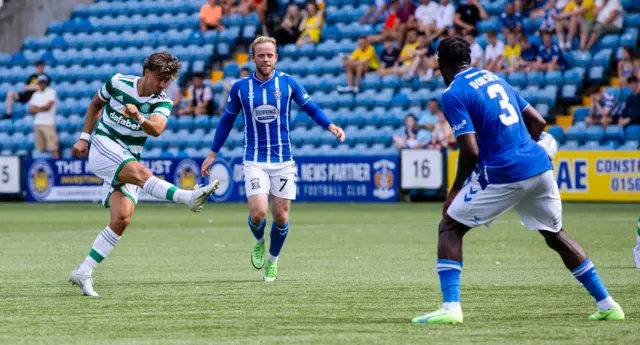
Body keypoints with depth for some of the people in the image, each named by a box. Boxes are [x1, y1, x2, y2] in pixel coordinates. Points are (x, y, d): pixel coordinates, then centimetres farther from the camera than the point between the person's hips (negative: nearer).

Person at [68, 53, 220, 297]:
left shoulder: (162, 102, -3)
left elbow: (157, 129, -25)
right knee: (141, 173, -32)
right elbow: (96, 104, 16)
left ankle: (83, 272, -6)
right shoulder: (118, 83, -4)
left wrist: (139, 118, -45)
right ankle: (188, 197, -55)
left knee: (122, 218, -12)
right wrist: (84, 138, 10)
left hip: (128, 161, 4)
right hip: (103, 148, -4)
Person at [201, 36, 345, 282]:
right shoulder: (240, 87, -1)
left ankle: (272, 262, 26)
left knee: (281, 216, 2)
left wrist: (331, 126, -9)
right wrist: (212, 154, 13)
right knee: (258, 212, -16)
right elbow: (227, 120, 11)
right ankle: (258, 241, 19)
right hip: (255, 161, -1)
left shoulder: (288, 83, -2)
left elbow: (310, 108, 8)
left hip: (283, 160, 1)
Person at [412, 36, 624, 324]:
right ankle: (607, 305, 20)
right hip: (539, 166, 7)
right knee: (555, 235, 22)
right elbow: (538, 122, 18)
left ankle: (451, 307, -7)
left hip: (503, 176, -7)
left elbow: (470, 151, -13)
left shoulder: (453, 95, -5)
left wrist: (456, 189, 0)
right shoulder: (495, 80, 18)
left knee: (449, 228, 6)